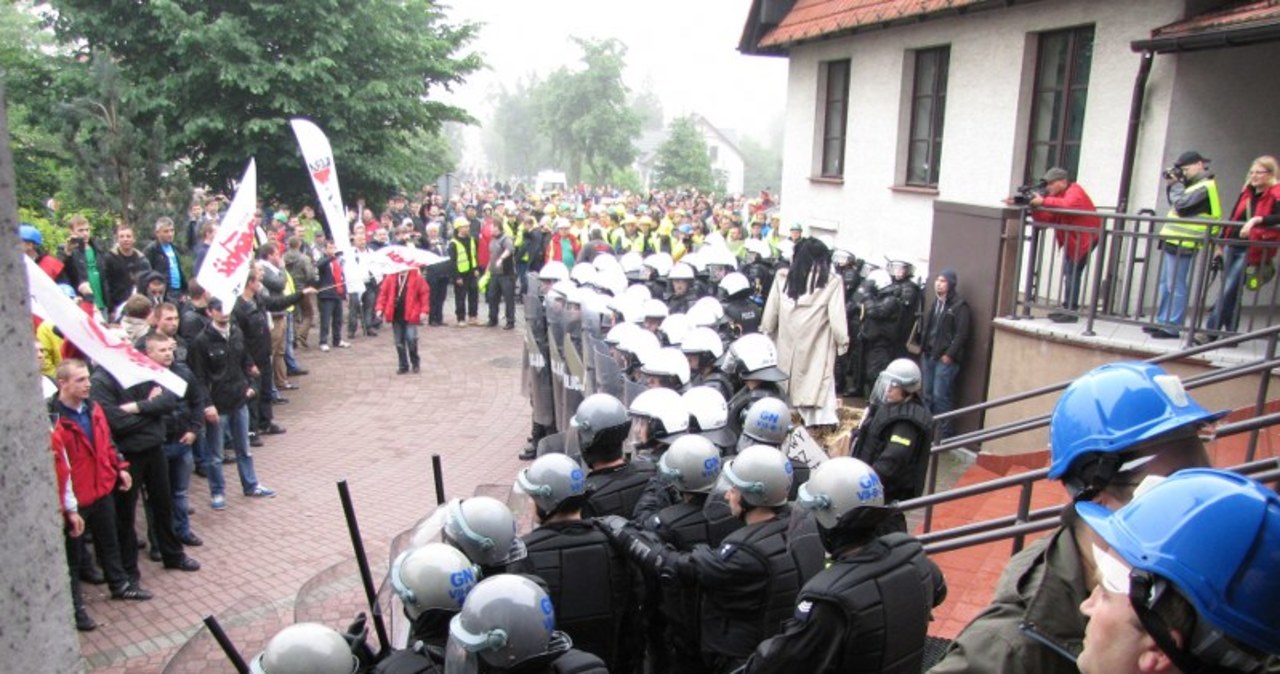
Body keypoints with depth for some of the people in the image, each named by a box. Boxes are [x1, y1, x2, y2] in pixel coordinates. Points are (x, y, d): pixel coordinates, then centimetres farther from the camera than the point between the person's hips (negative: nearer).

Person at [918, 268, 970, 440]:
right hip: (929, 355, 8)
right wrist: (923, 348, 13)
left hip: (946, 358, -7)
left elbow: (962, 334, -15)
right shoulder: (935, 302, 14)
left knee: (941, 395, -7)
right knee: (928, 394, 13)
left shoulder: (959, 305, -10)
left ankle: (943, 434, 1)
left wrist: (949, 354, -17)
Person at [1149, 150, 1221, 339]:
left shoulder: (1204, 187, -12)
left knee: (1176, 286, -7)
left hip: (1181, 244, -10)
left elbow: (1181, 204, -19)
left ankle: (1172, 328, -4)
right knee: (1166, 283, 14)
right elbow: (1176, 205, 21)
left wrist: (1175, 185, -5)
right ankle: (1162, 322, 21)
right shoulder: (1196, 184, 19)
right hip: (1175, 241, 10)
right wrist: (1171, 185, 9)